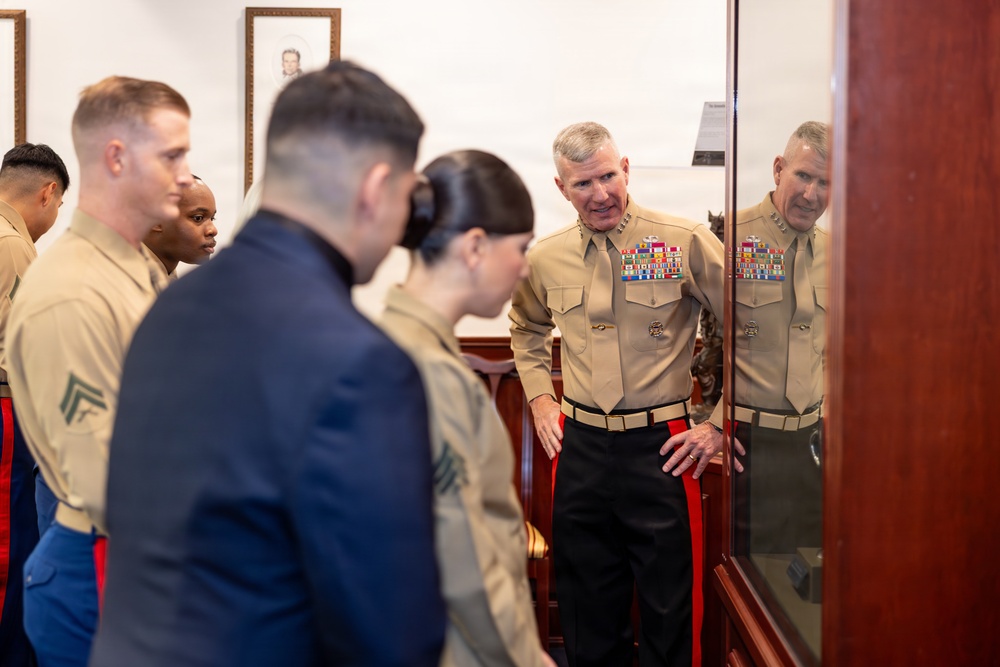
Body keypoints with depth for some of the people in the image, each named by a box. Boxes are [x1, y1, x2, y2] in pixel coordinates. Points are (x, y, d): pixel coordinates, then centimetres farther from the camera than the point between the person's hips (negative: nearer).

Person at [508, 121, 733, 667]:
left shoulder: (685, 243, -8)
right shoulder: (546, 258, 5)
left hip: (661, 447, -4)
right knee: (587, 606, 15)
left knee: (669, 609, 4)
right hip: (579, 446, 4)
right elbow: (526, 329, 26)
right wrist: (539, 399, 14)